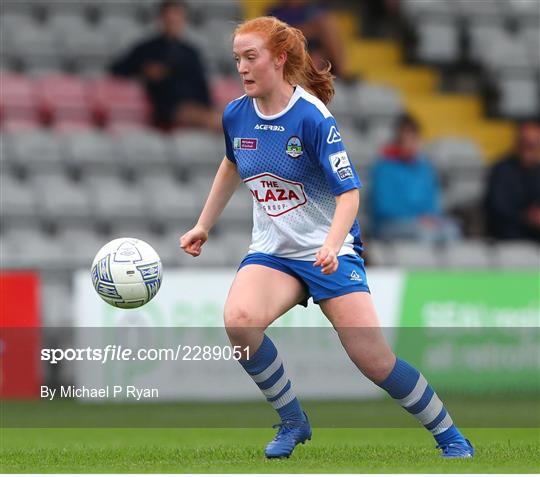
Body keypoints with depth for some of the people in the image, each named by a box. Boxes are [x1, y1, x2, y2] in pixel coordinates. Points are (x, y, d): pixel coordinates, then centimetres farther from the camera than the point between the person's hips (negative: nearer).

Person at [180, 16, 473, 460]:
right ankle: (293, 422, -7)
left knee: (373, 357, -13)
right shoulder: (236, 115, -1)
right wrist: (203, 225, 24)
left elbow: (349, 192, -19)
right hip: (271, 252, 4)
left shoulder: (313, 117, -18)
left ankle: (452, 439, 8)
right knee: (238, 319, -28)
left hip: (329, 252, -4)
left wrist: (332, 245, -35)